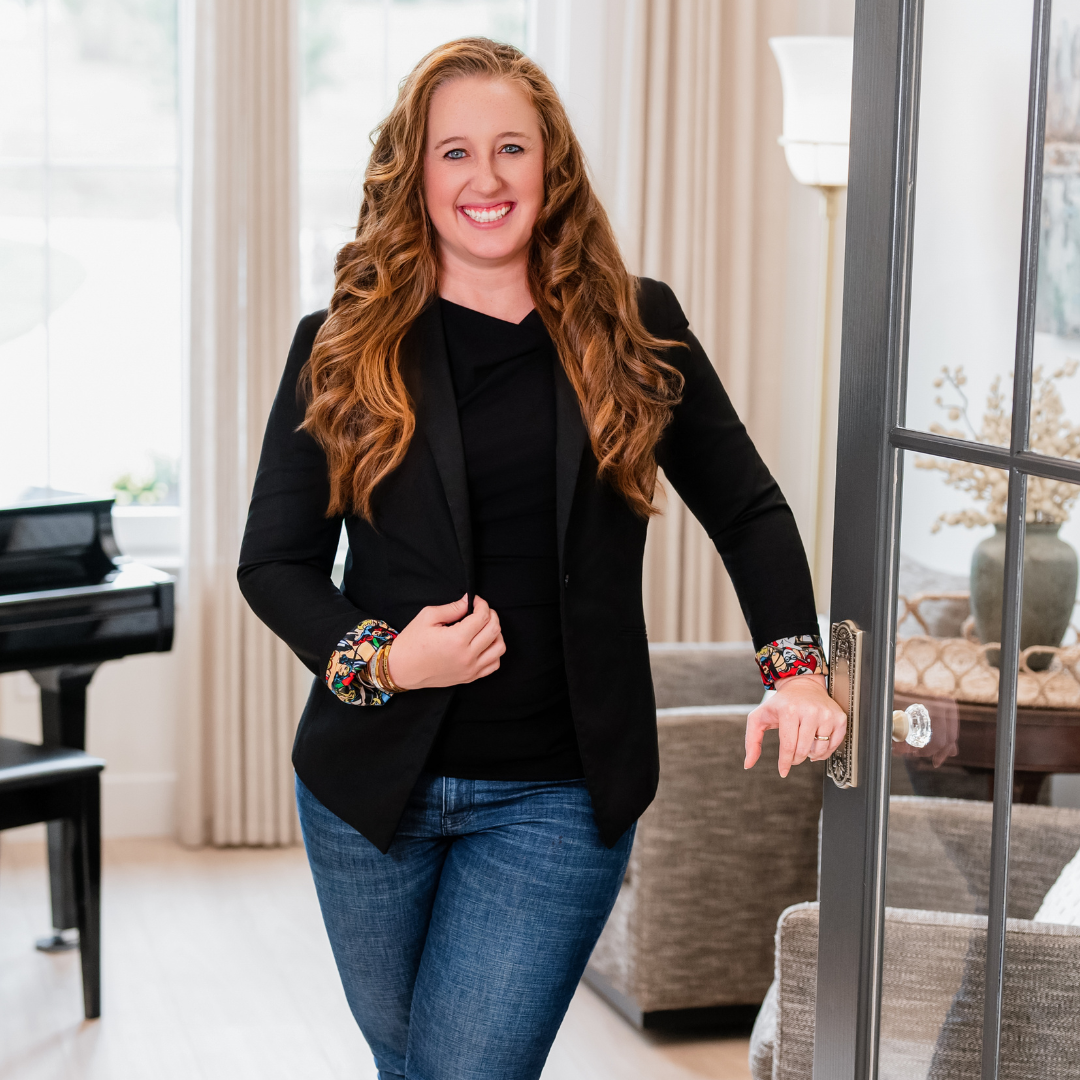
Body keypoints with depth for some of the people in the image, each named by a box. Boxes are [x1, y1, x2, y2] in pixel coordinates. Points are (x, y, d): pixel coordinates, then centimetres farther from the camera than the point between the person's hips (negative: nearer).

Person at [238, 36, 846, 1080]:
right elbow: (274, 561, 2)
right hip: (372, 784, 1)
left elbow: (746, 509, 7)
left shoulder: (634, 330, 0)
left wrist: (795, 665, -7)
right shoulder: (341, 348, -1)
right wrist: (376, 658, -16)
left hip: (556, 797, -1)